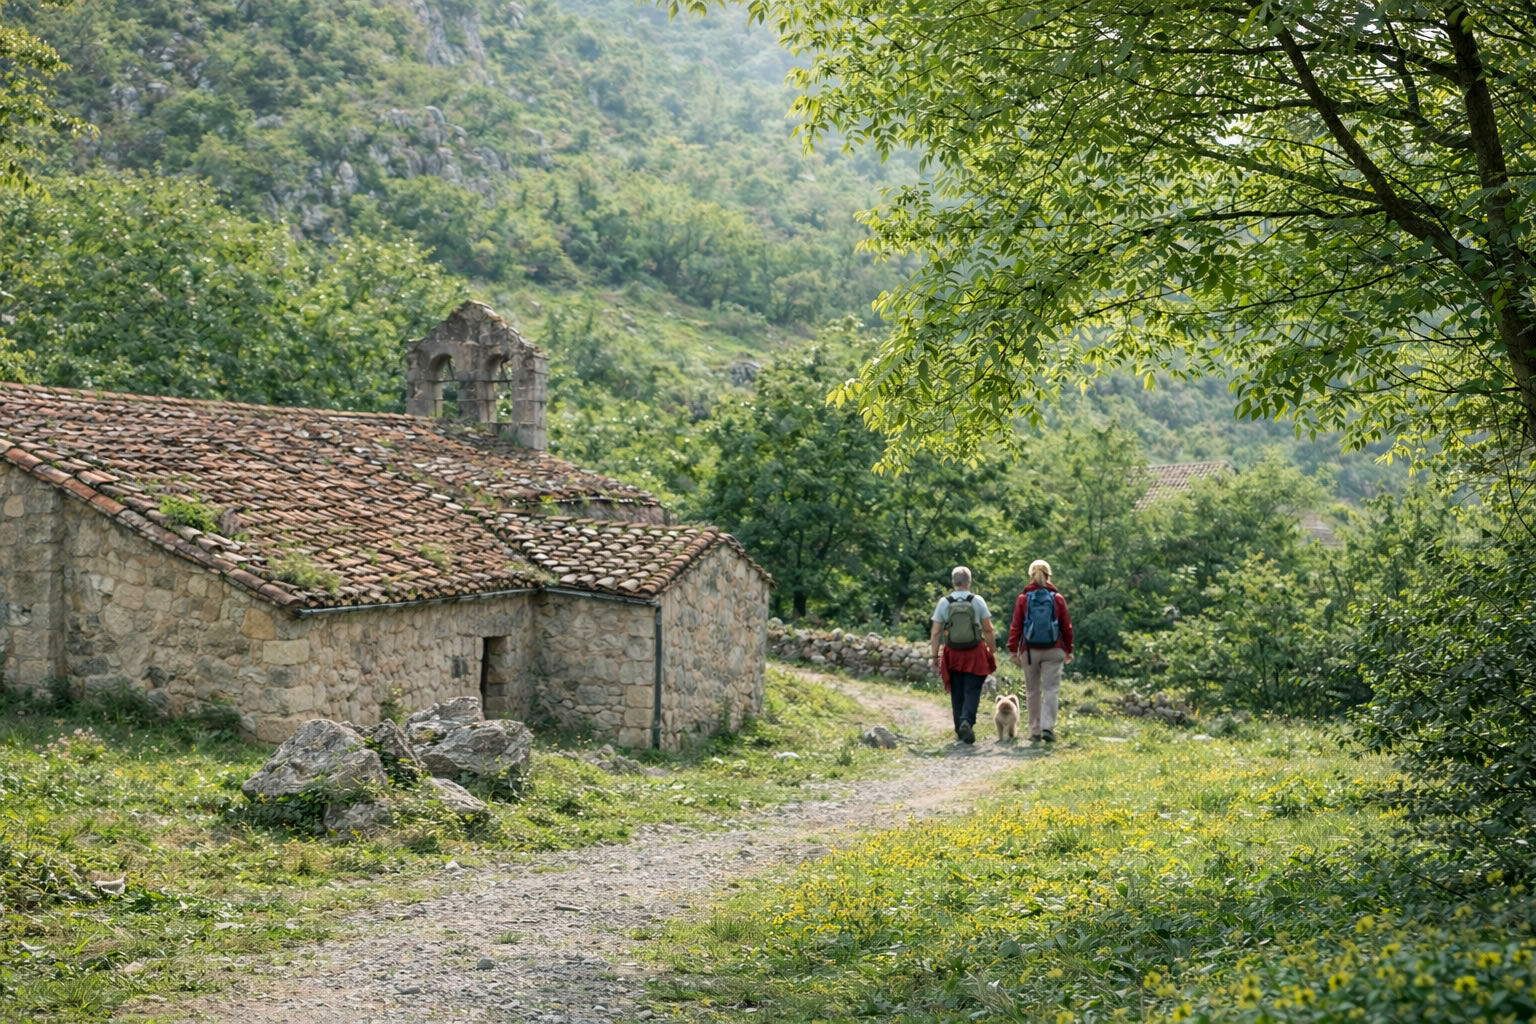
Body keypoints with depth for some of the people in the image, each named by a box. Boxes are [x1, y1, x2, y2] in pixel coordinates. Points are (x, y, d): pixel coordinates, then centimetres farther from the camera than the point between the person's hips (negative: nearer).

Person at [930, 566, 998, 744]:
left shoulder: (943, 602, -1)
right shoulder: (977, 601, -4)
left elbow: (935, 633, -1)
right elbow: (988, 630, -3)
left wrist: (935, 656, 5)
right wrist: (993, 652, 6)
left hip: (953, 654, 2)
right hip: (975, 653, -2)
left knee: (957, 694, 11)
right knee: (972, 691, 0)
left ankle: (960, 731, 16)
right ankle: (967, 721, -22)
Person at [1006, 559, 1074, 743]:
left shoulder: (1023, 599, -1)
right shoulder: (1058, 598, 0)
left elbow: (1015, 626, -3)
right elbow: (1067, 627, 4)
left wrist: (1013, 650, 1)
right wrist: (1068, 650, 14)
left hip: (1030, 650, 1)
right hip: (1053, 651, 0)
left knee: (1033, 691, 10)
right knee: (1051, 689, -1)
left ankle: (1035, 731, 13)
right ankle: (1048, 727, -18)